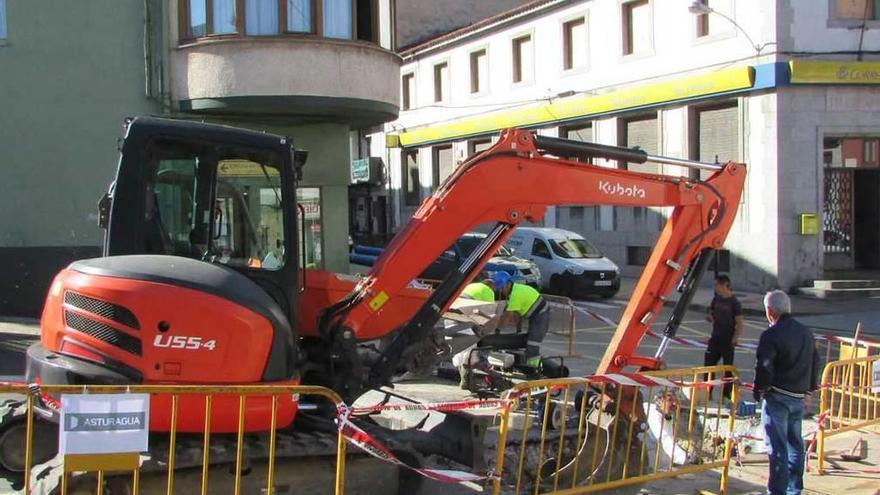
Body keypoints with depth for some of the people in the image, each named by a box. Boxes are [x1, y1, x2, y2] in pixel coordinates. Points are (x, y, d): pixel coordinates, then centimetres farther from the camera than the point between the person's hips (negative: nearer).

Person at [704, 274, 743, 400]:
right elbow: (711, 316, 19)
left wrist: (735, 339, -20)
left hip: (728, 341, -6)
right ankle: (707, 393, 12)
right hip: (715, 338, 6)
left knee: (728, 367, 3)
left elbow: (739, 324, -11)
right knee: (708, 364, 4)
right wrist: (710, 318, -4)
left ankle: (726, 394, 10)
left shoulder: (734, 303, -10)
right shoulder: (716, 299, 7)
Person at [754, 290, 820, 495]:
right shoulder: (806, 332, 9)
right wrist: (808, 390, 26)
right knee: (795, 444, 17)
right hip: (799, 397, 7)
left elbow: (763, 367, -18)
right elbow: (814, 363, 17)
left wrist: (759, 391, -2)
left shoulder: (771, 335, -15)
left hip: (777, 396, -7)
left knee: (777, 447, -3)